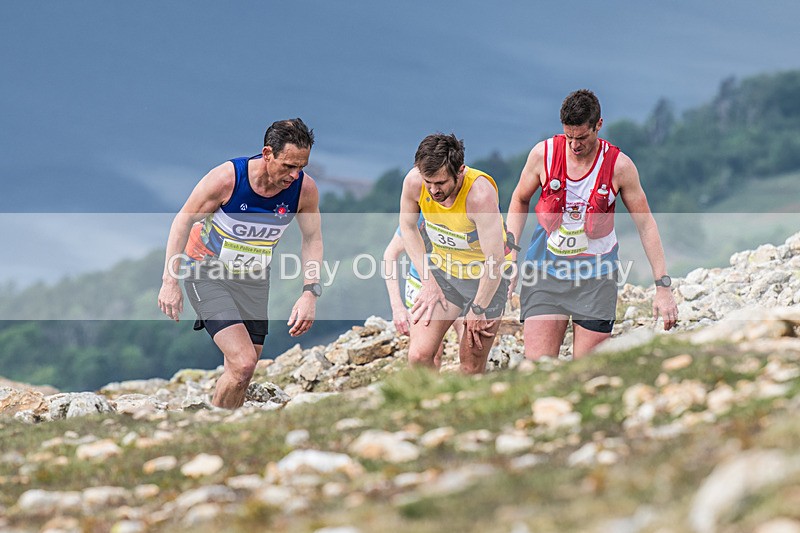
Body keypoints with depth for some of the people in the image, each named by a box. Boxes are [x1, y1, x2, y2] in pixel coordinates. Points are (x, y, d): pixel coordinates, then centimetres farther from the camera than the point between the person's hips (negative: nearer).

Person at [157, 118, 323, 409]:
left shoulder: (305, 189, -15)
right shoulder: (226, 178, -26)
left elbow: (312, 239, 1)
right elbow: (183, 221, -13)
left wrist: (310, 293, -10)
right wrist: (170, 281, -15)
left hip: (253, 281, 5)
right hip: (207, 273, -5)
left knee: (241, 375, 8)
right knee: (242, 363, -21)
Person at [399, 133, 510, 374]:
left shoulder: (480, 193, -32)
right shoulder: (414, 181, -18)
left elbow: (495, 260, -26)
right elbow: (407, 227, 3)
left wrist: (477, 310, -15)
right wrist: (428, 281, -2)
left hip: (485, 277, -4)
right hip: (441, 271, 4)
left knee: (471, 369, 0)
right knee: (419, 355, -10)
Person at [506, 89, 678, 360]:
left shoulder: (619, 166, -10)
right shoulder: (543, 154, -6)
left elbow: (646, 225, -2)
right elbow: (520, 201, 11)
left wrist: (663, 286, -5)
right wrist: (509, 256, 3)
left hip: (596, 276, -1)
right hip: (546, 269, 1)